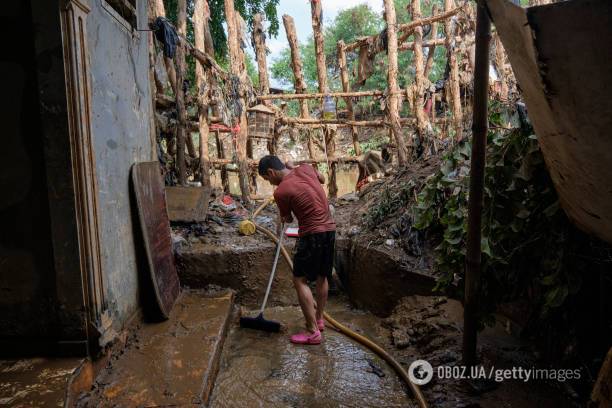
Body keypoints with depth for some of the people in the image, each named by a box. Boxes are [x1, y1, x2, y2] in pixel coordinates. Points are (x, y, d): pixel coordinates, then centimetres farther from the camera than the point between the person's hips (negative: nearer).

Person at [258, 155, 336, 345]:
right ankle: (319, 319, 33)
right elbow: (322, 179, 25)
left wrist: (285, 217, 27)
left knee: (300, 280, 1)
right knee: (322, 276, 19)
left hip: (312, 234, -8)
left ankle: (313, 331, 1)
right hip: (330, 229, 8)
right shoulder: (305, 168, 3)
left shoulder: (281, 192, -14)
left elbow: (287, 219, 3)